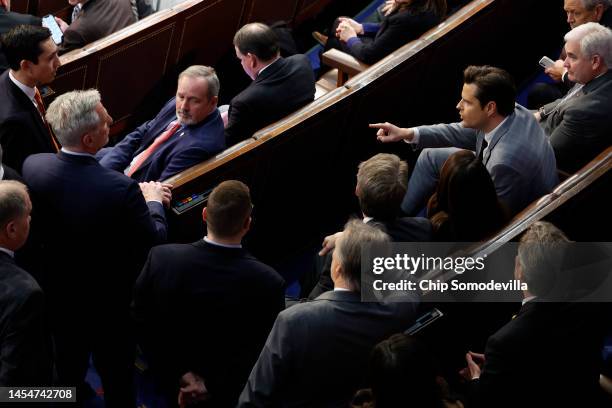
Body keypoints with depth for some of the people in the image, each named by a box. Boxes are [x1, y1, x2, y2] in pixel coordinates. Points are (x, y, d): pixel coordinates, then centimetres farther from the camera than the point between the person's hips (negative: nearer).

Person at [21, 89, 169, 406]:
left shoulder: (33, 166, -22)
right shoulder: (122, 190, -37)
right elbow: (154, 241, -22)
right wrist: (153, 201, -2)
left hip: (57, 291, 5)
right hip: (109, 301, -5)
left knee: (68, 356, 32)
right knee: (115, 368, 23)